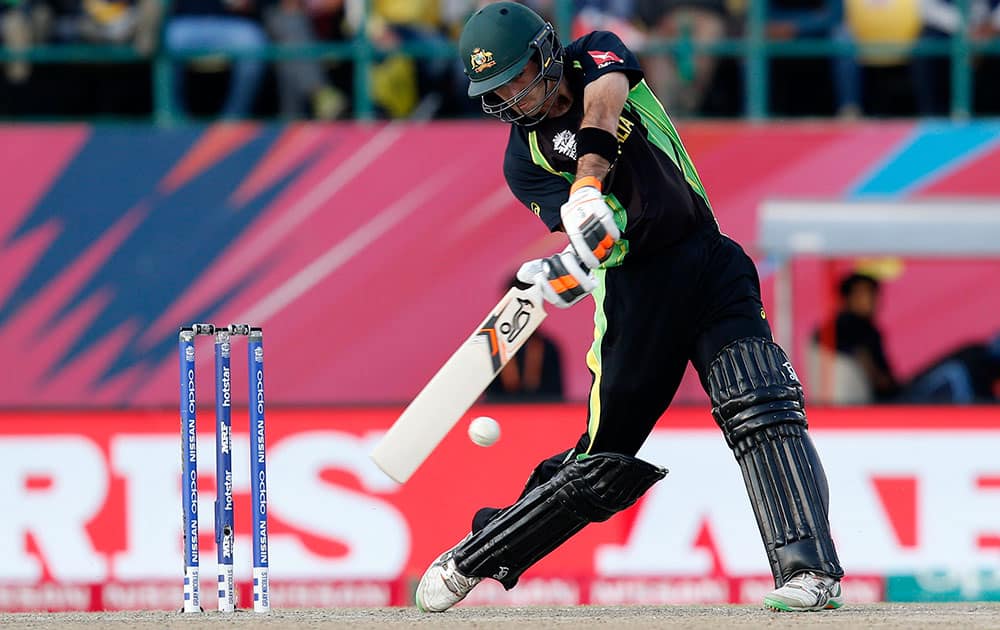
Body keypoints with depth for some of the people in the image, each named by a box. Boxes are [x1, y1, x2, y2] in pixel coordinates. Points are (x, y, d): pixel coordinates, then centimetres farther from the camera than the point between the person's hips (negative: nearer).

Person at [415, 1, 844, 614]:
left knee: (760, 411, -19)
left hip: (711, 269, 0)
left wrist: (589, 179, -36)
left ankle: (807, 569, -23)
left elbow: (603, 99, -19)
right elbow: (598, 233, -13)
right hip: (635, 292, 0)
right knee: (602, 461, 3)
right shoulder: (527, 158, 3)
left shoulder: (597, 56, 5)